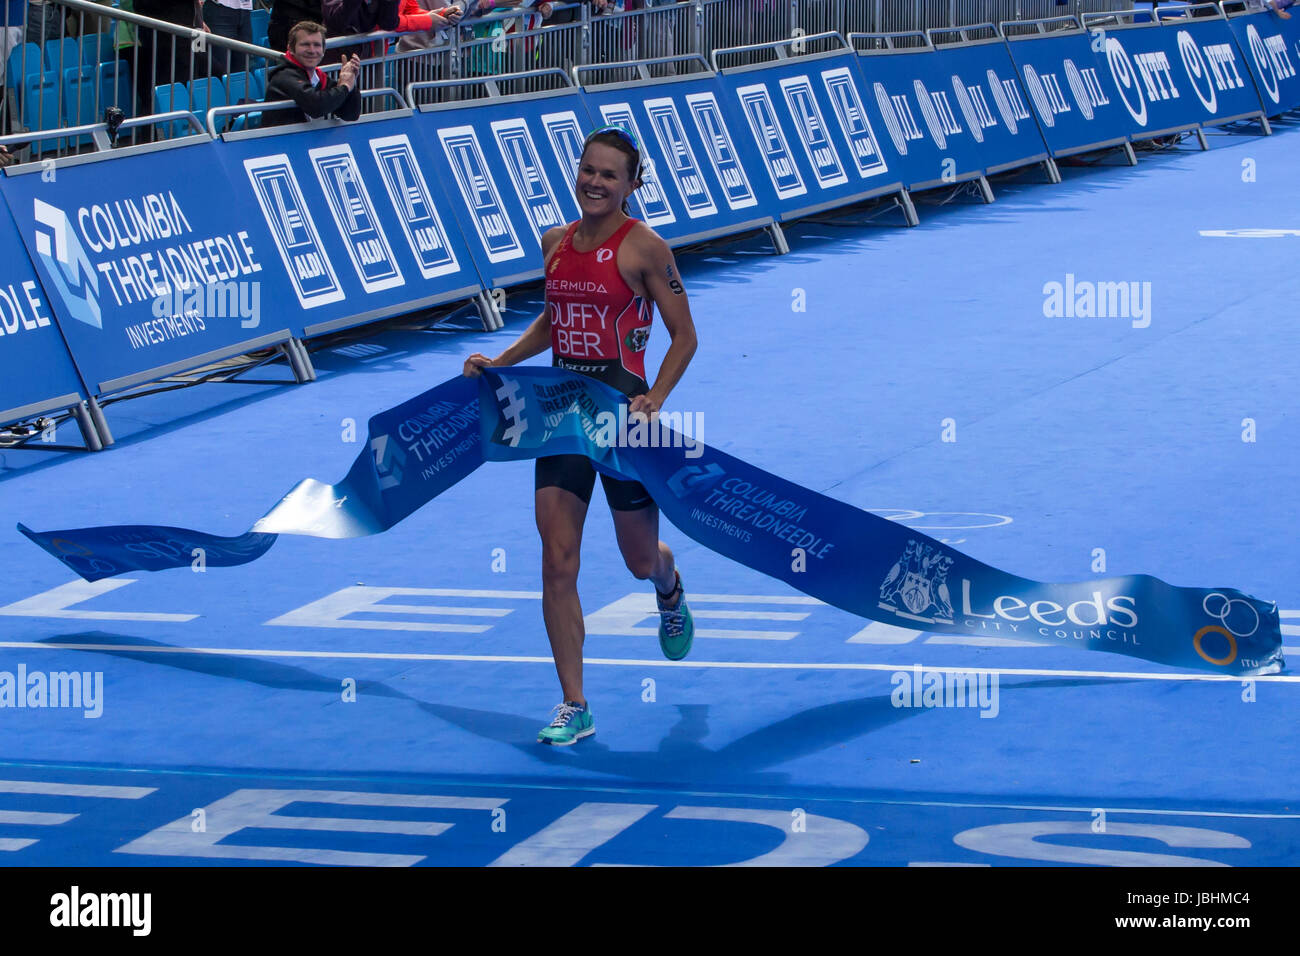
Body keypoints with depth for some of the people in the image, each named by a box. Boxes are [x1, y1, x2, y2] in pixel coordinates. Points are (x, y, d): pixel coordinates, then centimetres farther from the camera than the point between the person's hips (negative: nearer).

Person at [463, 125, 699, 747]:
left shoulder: (643, 247, -10)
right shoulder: (555, 243, 6)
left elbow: (683, 335, -6)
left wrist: (653, 401, -18)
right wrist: (499, 362, 10)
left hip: (621, 405, -4)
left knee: (640, 559, 11)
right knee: (557, 562, -5)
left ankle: (671, 594, 50)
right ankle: (573, 708, -1)